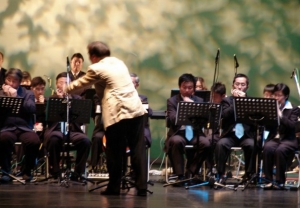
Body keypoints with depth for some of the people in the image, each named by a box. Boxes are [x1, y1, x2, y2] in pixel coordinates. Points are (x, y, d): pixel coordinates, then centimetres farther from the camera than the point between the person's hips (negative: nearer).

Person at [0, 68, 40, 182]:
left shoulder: (28, 93, 16)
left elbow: (32, 109, -4)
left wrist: (16, 97, -8)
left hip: (24, 128, 1)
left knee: (34, 141, -33)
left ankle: (27, 170, -7)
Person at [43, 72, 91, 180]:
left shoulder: (76, 98, 16)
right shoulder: (50, 99, 13)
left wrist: (69, 98, -5)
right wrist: (58, 99, -8)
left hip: (72, 131, 2)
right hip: (55, 130, -2)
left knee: (85, 141, -31)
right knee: (54, 139, -38)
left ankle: (77, 173, -16)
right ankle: (55, 172, -22)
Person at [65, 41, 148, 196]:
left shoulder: (96, 68, -4)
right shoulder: (119, 62, 18)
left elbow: (81, 83, 10)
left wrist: (66, 89, 30)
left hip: (117, 114, -6)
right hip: (136, 110, 6)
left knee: (115, 151, 5)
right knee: (138, 150, 5)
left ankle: (114, 187, 12)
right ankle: (142, 187, 5)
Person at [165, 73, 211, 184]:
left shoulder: (199, 101, 15)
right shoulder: (172, 101, 6)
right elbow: (172, 120, -9)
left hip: (194, 133, 2)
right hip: (178, 133, -2)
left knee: (206, 143, -29)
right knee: (176, 141, -37)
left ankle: (190, 172, -11)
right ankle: (180, 175, -24)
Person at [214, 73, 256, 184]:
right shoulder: (226, 100, 13)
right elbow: (224, 115, -7)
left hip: (247, 135, 0)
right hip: (230, 134, 0)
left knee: (253, 145, -32)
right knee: (220, 144, -31)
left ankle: (249, 174, -14)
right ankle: (221, 174, -18)